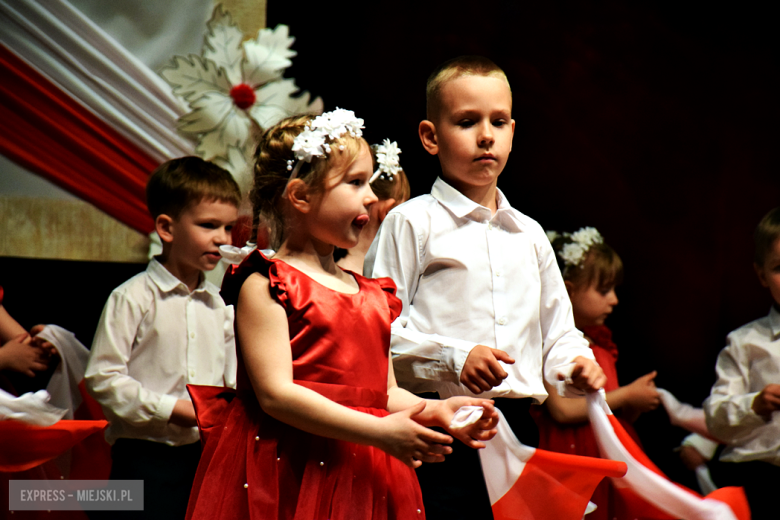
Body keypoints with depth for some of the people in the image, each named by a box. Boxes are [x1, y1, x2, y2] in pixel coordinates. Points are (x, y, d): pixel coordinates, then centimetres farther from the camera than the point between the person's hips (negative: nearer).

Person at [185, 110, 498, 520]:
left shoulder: (371, 294, 17)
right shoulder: (264, 285, -6)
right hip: (288, 478, -6)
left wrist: (436, 411, 0)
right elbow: (276, 394, -16)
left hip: (363, 480, 6)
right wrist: (379, 432, -20)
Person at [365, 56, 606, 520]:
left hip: (518, 425, 5)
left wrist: (575, 364, 2)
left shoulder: (529, 235, 18)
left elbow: (557, 330, 23)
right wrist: (453, 357, -17)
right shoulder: (412, 224, 0)